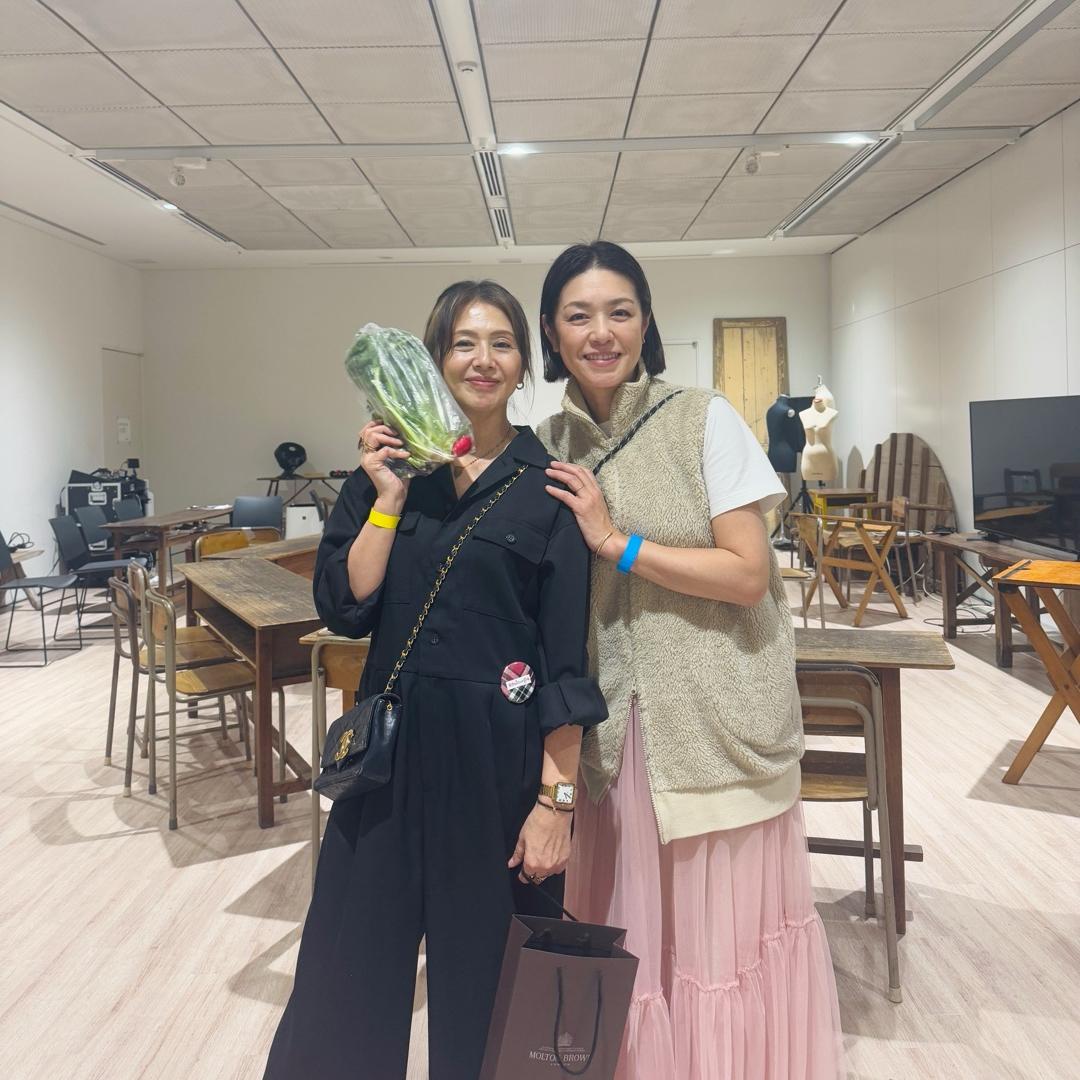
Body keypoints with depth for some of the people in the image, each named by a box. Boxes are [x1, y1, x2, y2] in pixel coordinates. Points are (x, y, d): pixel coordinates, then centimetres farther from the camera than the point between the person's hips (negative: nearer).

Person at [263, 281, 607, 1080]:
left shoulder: (548, 482, -5)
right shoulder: (389, 466, 4)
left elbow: (567, 656, -7)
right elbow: (343, 607, -3)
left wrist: (558, 797, -9)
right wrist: (388, 499, -12)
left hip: (501, 751, -2)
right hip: (394, 743, 3)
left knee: (486, 966, 13)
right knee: (352, 960, 14)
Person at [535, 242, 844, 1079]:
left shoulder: (704, 420, -8)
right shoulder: (547, 447, 4)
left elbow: (747, 573, -14)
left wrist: (617, 543, -16)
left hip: (717, 716, -3)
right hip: (616, 719, 3)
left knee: (723, 917, 10)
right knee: (631, 921, 12)